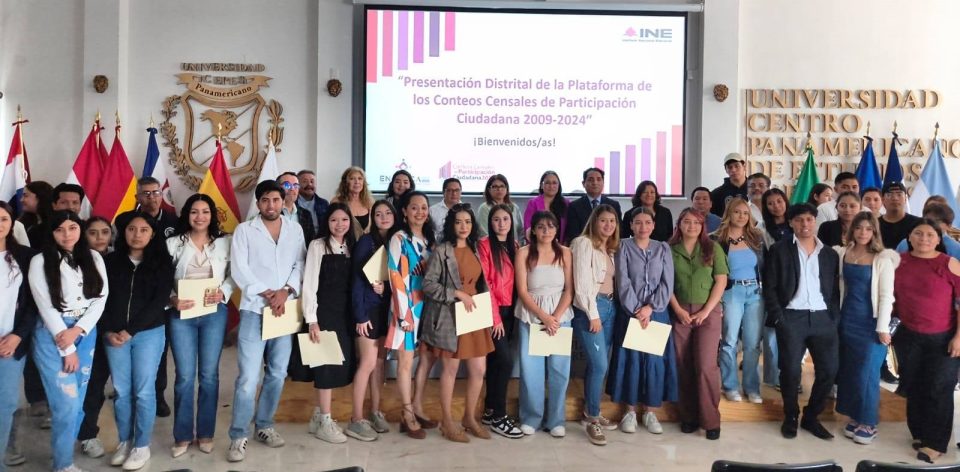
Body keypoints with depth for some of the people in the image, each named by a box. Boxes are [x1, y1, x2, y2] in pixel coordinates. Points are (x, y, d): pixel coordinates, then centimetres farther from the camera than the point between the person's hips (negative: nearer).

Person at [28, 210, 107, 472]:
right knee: (66, 404, -5)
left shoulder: (94, 258, 6)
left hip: (86, 334, 4)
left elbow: (101, 298, 2)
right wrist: (67, 349, -10)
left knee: (78, 401, 8)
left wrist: (77, 330, -12)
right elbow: (46, 307, -9)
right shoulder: (40, 262, -5)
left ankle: (66, 448, 25)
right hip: (52, 336, -4)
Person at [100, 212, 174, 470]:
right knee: (121, 391, 7)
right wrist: (107, 330, -7)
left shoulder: (161, 263, 0)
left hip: (149, 333, -2)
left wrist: (131, 330, -11)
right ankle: (124, 441, 22)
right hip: (114, 335, 2)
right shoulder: (110, 261, 6)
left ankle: (142, 446, 12)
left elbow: (160, 300, -7)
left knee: (143, 390, 1)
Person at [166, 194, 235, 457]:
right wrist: (172, 300, -16)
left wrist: (222, 293, -13)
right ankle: (182, 435, 16)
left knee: (209, 375, 7)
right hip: (181, 314, 0)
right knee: (184, 376, 1)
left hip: (214, 313, 1)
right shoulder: (174, 243, 3)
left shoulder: (225, 242, 4)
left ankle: (205, 433, 20)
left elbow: (233, 275, 4)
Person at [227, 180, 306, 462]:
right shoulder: (244, 230, 2)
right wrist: (267, 294, -13)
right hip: (254, 311, -3)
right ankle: (239, 436, 4)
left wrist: (286, 291, -12)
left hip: (285, 311, 4)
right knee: (248, 377, -7)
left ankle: (264, 426, 26)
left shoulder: (295, 230, 10)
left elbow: (300, 266, 4)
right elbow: (239, 270, -6)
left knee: (277, 374, 11)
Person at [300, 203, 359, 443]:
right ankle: (324, 422, 10)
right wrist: (312, 320, -15)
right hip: (324, 313, -6)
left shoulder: (352, 248, 11)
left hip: (345, 314, 6)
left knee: (340, 365, 9)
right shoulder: (318, 246, -6)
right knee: (327, 365, -1)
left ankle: (319, 415, 22)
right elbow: (309, 284, -11)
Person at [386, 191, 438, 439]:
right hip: (407, 306, -7)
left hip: (427, 305, 7)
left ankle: (417, 407, 26)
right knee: (406, 361, 0)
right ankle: (408, 416, 10)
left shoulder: (429, 240, 11)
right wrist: (404, 312, -17)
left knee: (428, 357, 12)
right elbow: (396, 277, -14)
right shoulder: (399, 239, -9)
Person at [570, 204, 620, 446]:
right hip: (590, 307, -8)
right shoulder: (584, 243, -8)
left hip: (610, 306, 8)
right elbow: (582, 282, -14)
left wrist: (608, 308, 3)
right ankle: (592, 418, -1)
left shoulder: (610, 248, 17)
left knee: (598, 364, 10)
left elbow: (612, 281, 15)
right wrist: (593, 314, -16)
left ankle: (590, 412, 20)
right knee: (600, 365, -11)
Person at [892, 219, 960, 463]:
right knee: (914, 387, 13)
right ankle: (919, 433, 29)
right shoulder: (899, 261, 1)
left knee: (938, 390, 4)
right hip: (908, 337, 4)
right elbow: (891, 296, 12)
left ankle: (935, 443, 14)